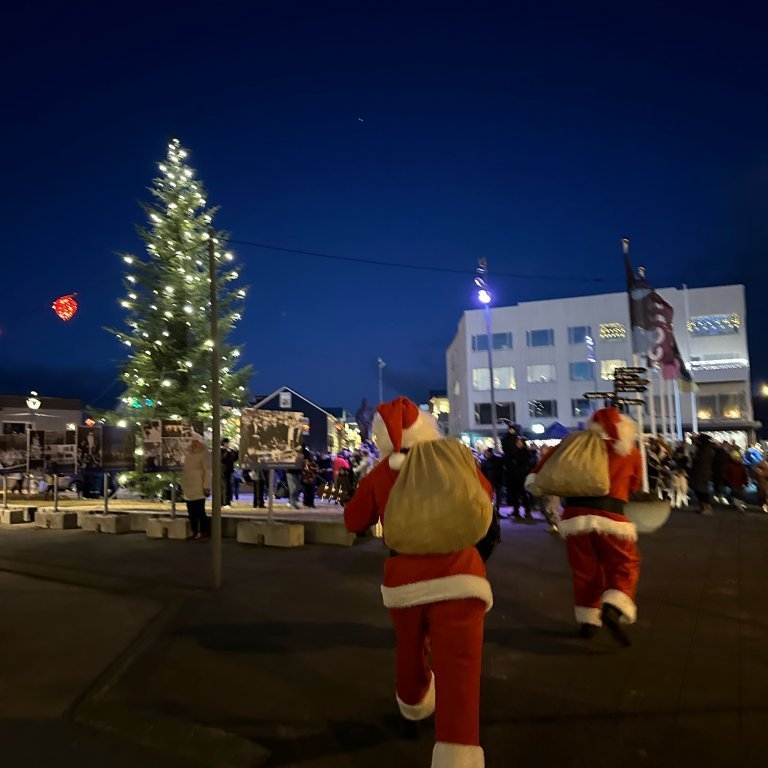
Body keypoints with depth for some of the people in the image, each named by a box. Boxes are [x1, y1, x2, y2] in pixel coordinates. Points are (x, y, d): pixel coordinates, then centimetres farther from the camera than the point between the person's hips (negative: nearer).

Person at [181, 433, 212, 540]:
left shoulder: (204, 454, -8)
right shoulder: (188, 453, 14)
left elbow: (208, 472, -13)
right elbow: (184, 469, 19)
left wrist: (206, 487, -17)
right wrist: (182, 485, 15)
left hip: (198, 488, -7)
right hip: (189, 488, 7)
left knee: (200, 511, -4)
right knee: (191, 511, 10)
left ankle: (204, 532, 5)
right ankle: (194, 531, 20)